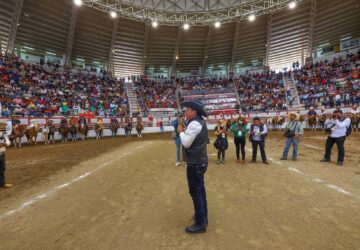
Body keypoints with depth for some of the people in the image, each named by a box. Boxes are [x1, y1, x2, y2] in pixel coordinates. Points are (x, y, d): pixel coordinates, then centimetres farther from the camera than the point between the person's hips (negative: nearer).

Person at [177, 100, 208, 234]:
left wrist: (181, 132, -8)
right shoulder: (200, 122, 12)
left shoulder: (194, 123, -20)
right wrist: (185, 131, 6)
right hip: (200, 161, 10)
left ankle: (200, 224, 10)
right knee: (200, 190, 20)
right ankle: (203, 216, 35)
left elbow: (186, 143, -21)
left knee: (195, 192, -1)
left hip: (194, 163, -10)